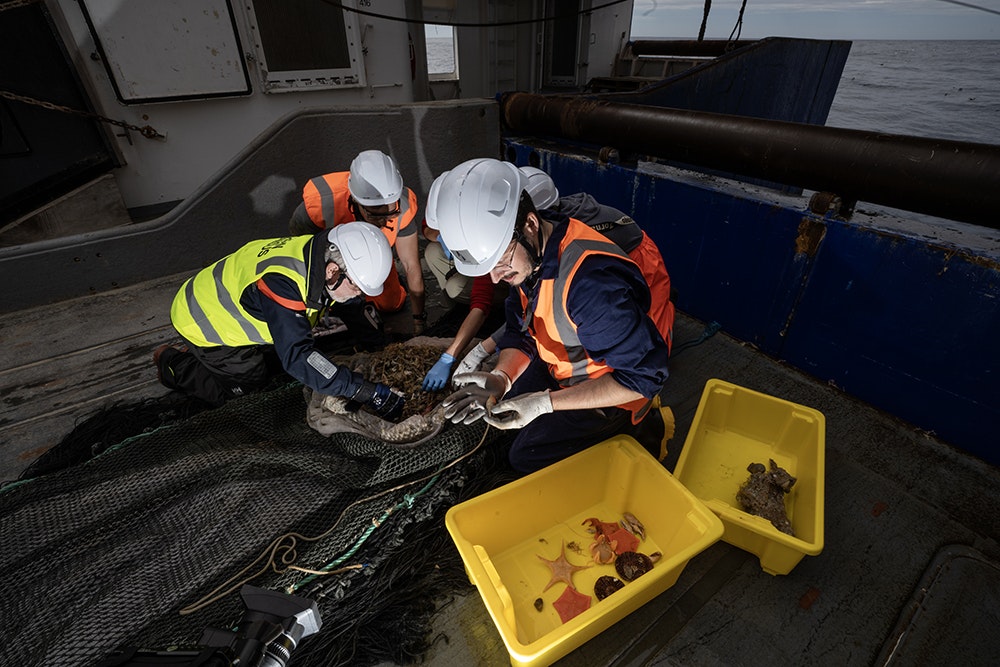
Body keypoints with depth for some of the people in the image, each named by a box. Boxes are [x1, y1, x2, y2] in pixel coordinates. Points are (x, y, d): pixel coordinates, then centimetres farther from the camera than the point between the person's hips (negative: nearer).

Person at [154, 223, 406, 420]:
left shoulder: (324, 256, -19)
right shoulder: (281, 282, -44)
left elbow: (352, 306, -2)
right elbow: (297, 357, -49)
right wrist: (366, 392, -51)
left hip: (231, 300, 7)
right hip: (202, 318, -7)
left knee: (273, 364, 11)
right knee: (251, 378, -2)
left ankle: (197, 357, 28)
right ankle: (173, 364, 18)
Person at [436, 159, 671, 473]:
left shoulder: (593, 282, -39)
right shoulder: (527, 256, -13)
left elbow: (643, 377, -32)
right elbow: (520, 335, -4)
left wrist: (546, 402, -34)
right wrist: (500, 379, -26)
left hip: (615, 390, -7)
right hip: (563, 365, 8)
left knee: (526, 456, -6)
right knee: (495, 402, 14)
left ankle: (638, 428, 7)